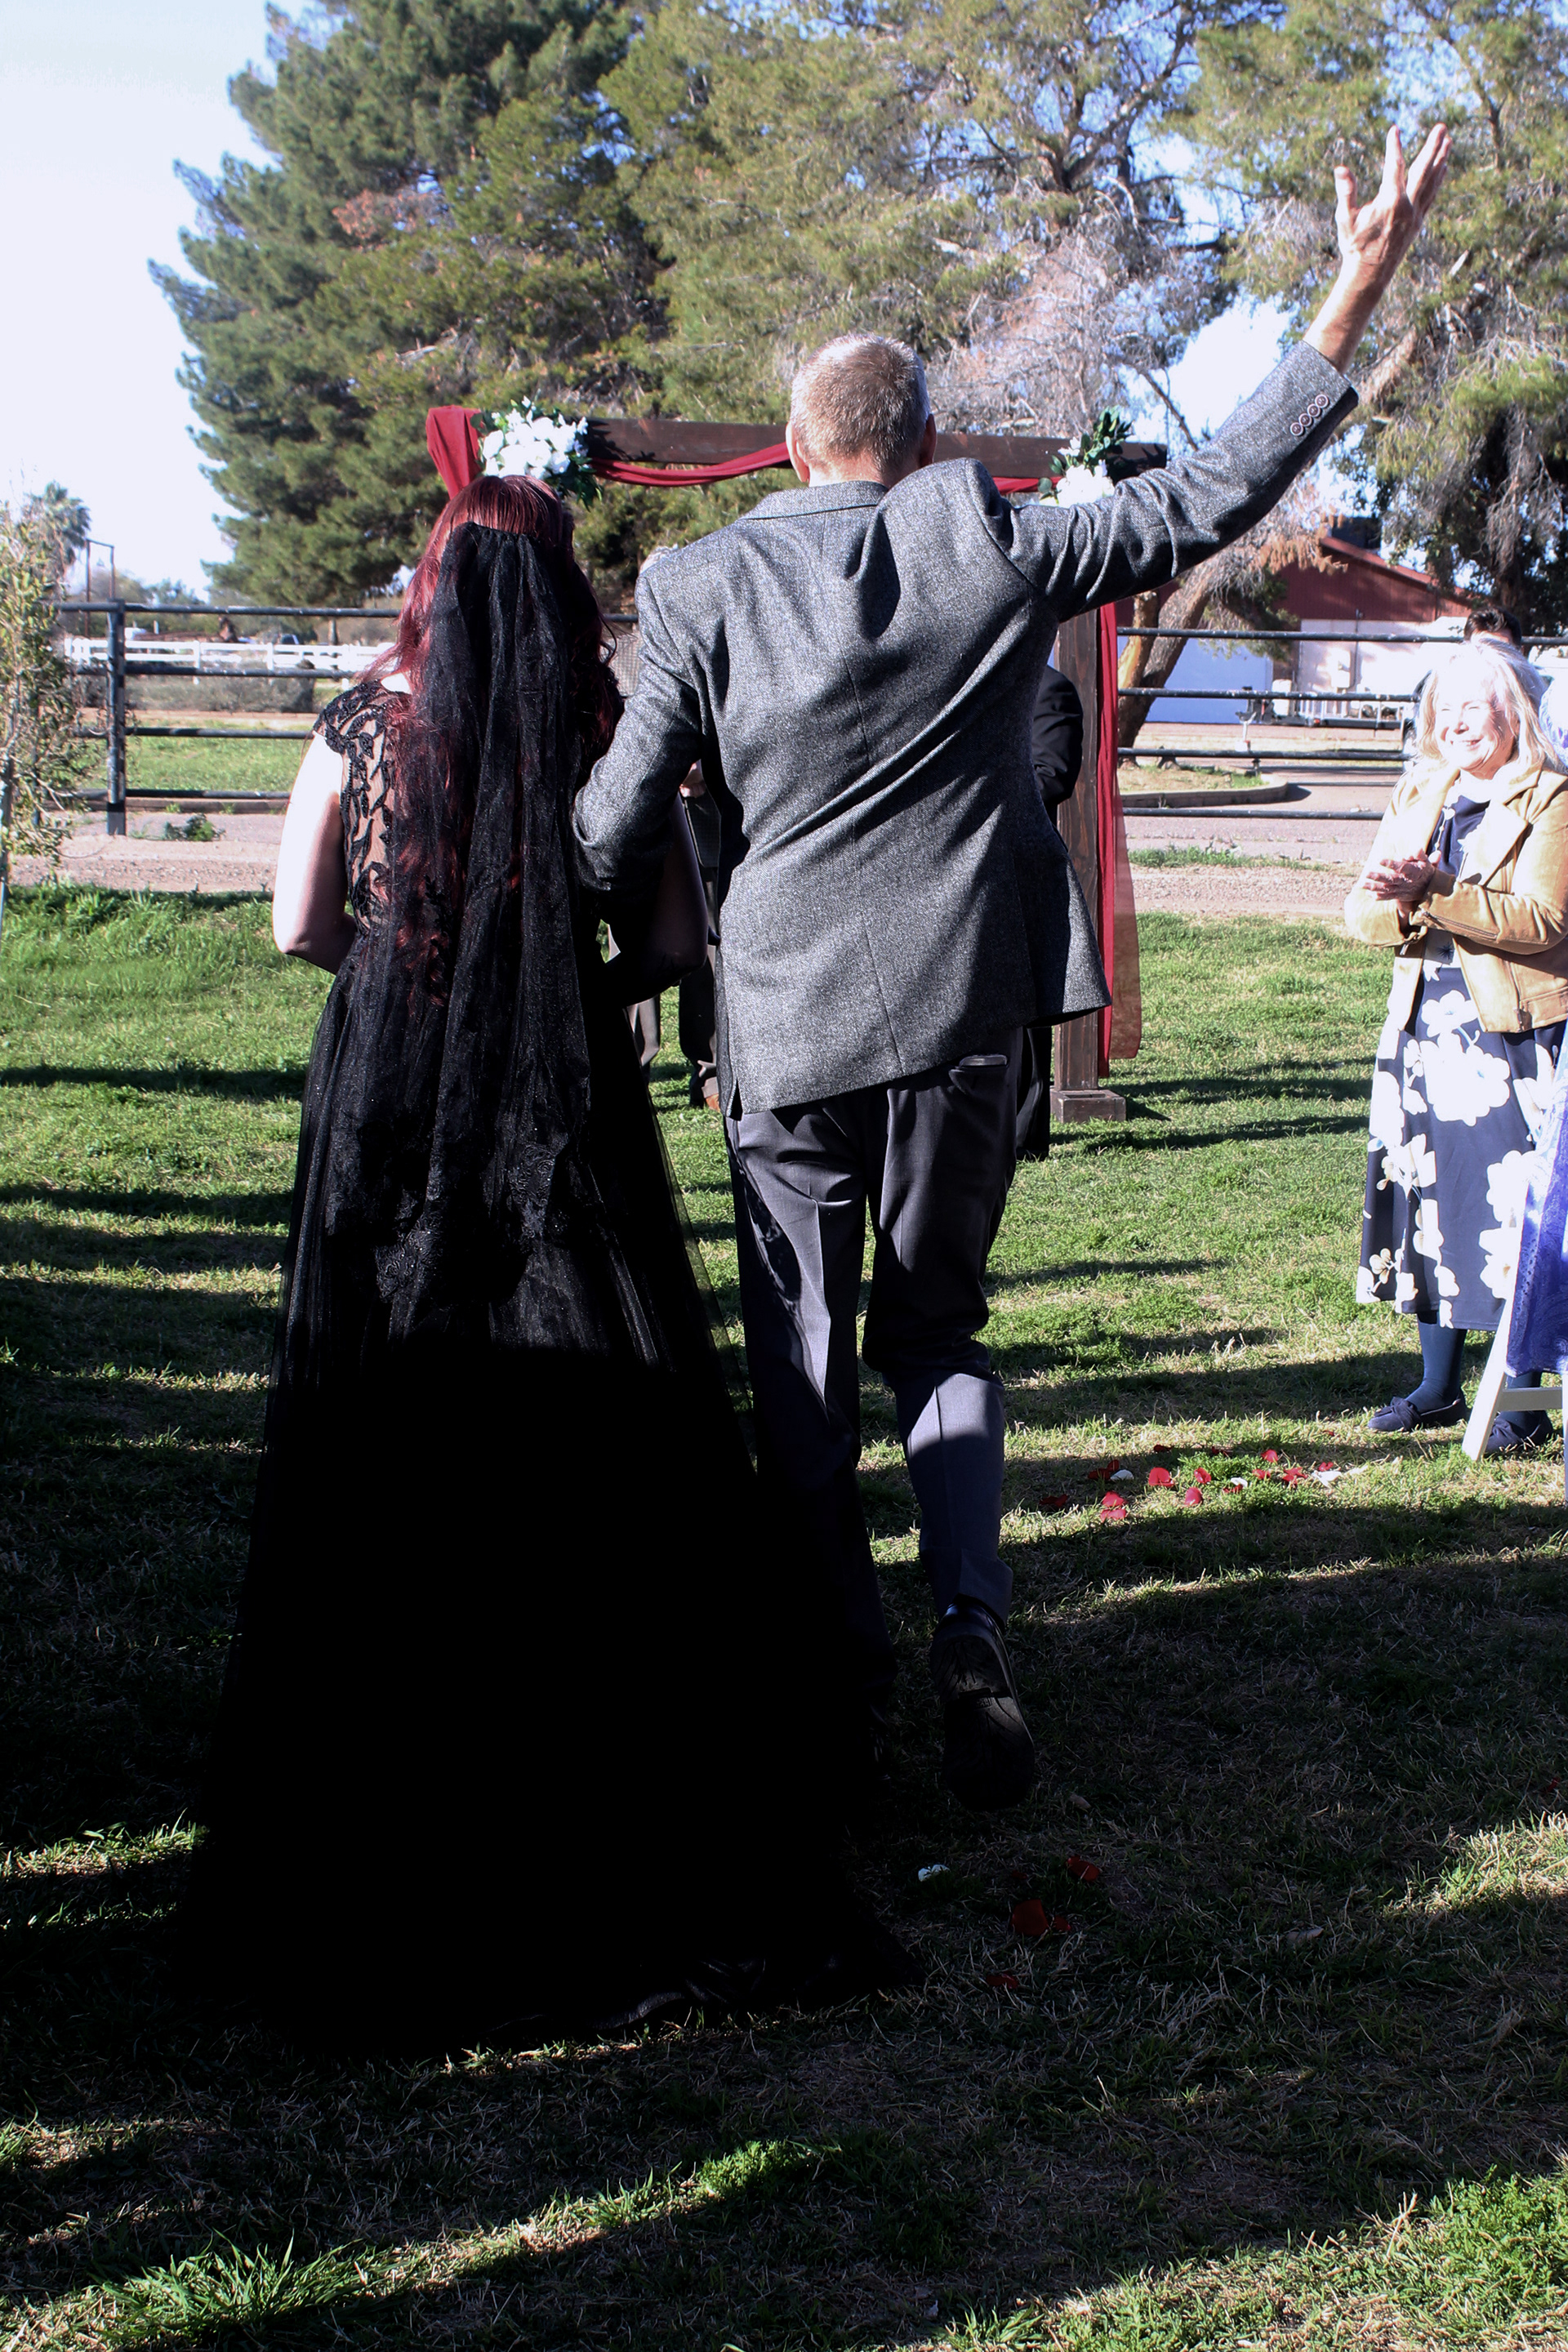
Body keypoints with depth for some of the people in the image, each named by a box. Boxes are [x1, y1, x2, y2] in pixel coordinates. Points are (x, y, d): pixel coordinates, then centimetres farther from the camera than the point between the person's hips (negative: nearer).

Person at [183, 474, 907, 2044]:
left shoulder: (362, 726, 0)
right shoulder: (609, 735, -2)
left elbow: (299, 925, 3)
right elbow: (671, 943, -3)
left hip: (387, 1101, 1)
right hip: (563, 1113, -1)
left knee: (382, 1440, 8)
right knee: (591, 1437, 5)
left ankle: (376, 1804, 14)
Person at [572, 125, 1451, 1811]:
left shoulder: (703, 592, -6)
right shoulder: (992, 549, -6)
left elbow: (614, 833, -6)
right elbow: (1207, 499, -1)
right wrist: (1356, 297, 6)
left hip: (784, 1027, -1)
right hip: (966, 1014, 1)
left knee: (804, 1362, 13)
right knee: (940, 1326, 17)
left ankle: (842, 1672, 18)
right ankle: (970, 1628, 0)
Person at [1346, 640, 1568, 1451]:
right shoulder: (1417, 796, 15)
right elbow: (1361, 910, 8)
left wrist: (1432, 890, -24)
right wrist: (1395, 905, -16)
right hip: (1427, 1026, 6)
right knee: (1427, 1202, 8)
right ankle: (1439, 1385, 18)